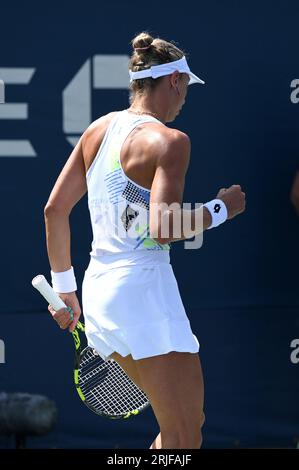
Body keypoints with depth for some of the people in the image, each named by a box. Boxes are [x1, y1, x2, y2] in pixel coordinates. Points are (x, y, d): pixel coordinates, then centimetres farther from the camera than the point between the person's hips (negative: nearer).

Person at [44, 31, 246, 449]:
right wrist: (222, 208, -6)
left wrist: (64, 287, 21)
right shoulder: (169, 141, -12)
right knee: (185, 440, -2)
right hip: (143, 292, -9)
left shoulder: (99, 129, 11)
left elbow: (54, 209, 13)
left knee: (180, 429, 19)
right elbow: (164, 230, -22)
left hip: (99, 289, 9)